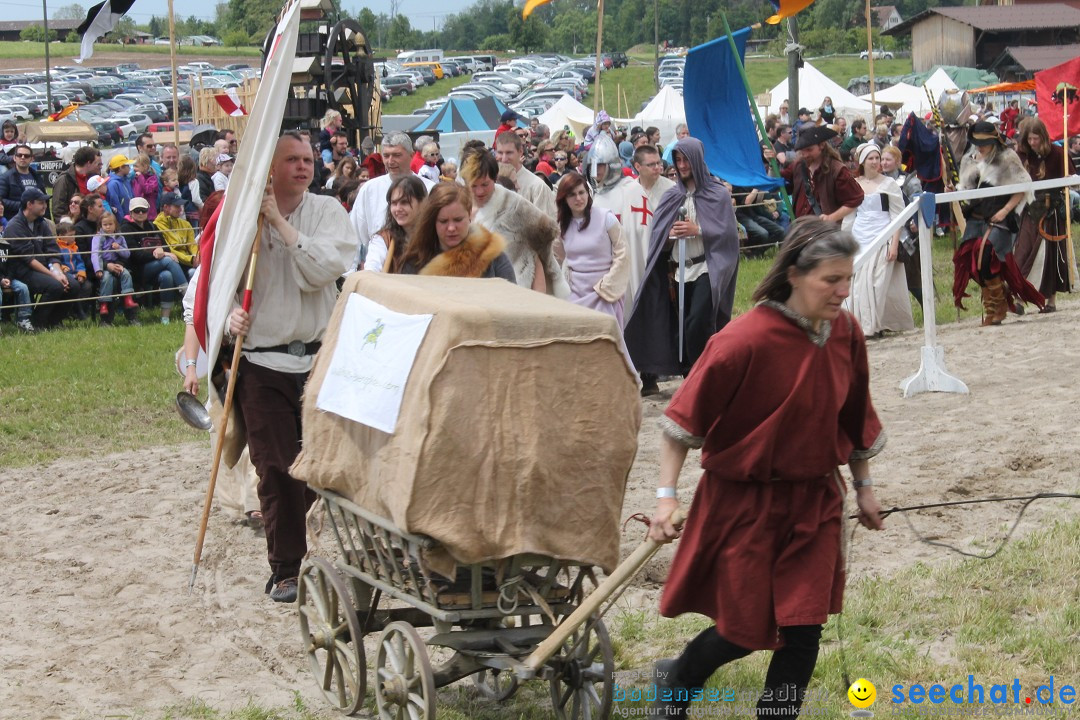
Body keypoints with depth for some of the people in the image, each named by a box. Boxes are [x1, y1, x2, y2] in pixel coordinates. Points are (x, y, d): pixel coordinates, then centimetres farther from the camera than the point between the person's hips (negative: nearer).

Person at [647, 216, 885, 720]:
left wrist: (863, 487, 18)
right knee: (748, 630, 6)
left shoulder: (845, 333, -4)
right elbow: (684, 417, -17)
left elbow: (855, 416, 11)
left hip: (815, 499, 5)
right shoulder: (745, 340, -23)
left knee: (804, 629, 2)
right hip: (745, 502, -5)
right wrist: (667, 495, -20)